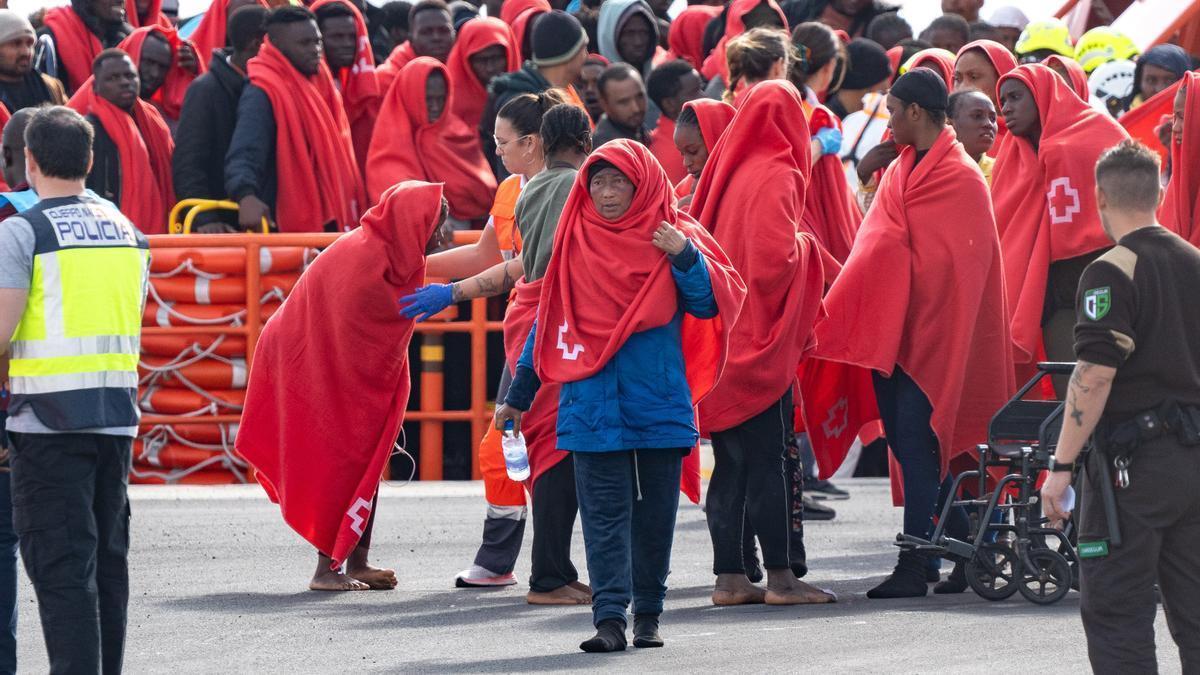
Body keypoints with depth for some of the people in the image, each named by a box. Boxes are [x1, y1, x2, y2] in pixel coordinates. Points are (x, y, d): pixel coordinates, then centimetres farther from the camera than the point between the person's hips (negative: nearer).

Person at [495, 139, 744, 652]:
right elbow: (549, 320, 13)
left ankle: (648, 615, 17)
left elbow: (709, 306, -3)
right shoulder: (575, 243, 6)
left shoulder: (673, 236, 2)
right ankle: (609, 617, -11)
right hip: (592, 404, 0)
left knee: (656, 511, 6)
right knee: (604, 512, -6)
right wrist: (519, 394, 13)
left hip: (660, 402, 0)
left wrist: (684, 258, -18)